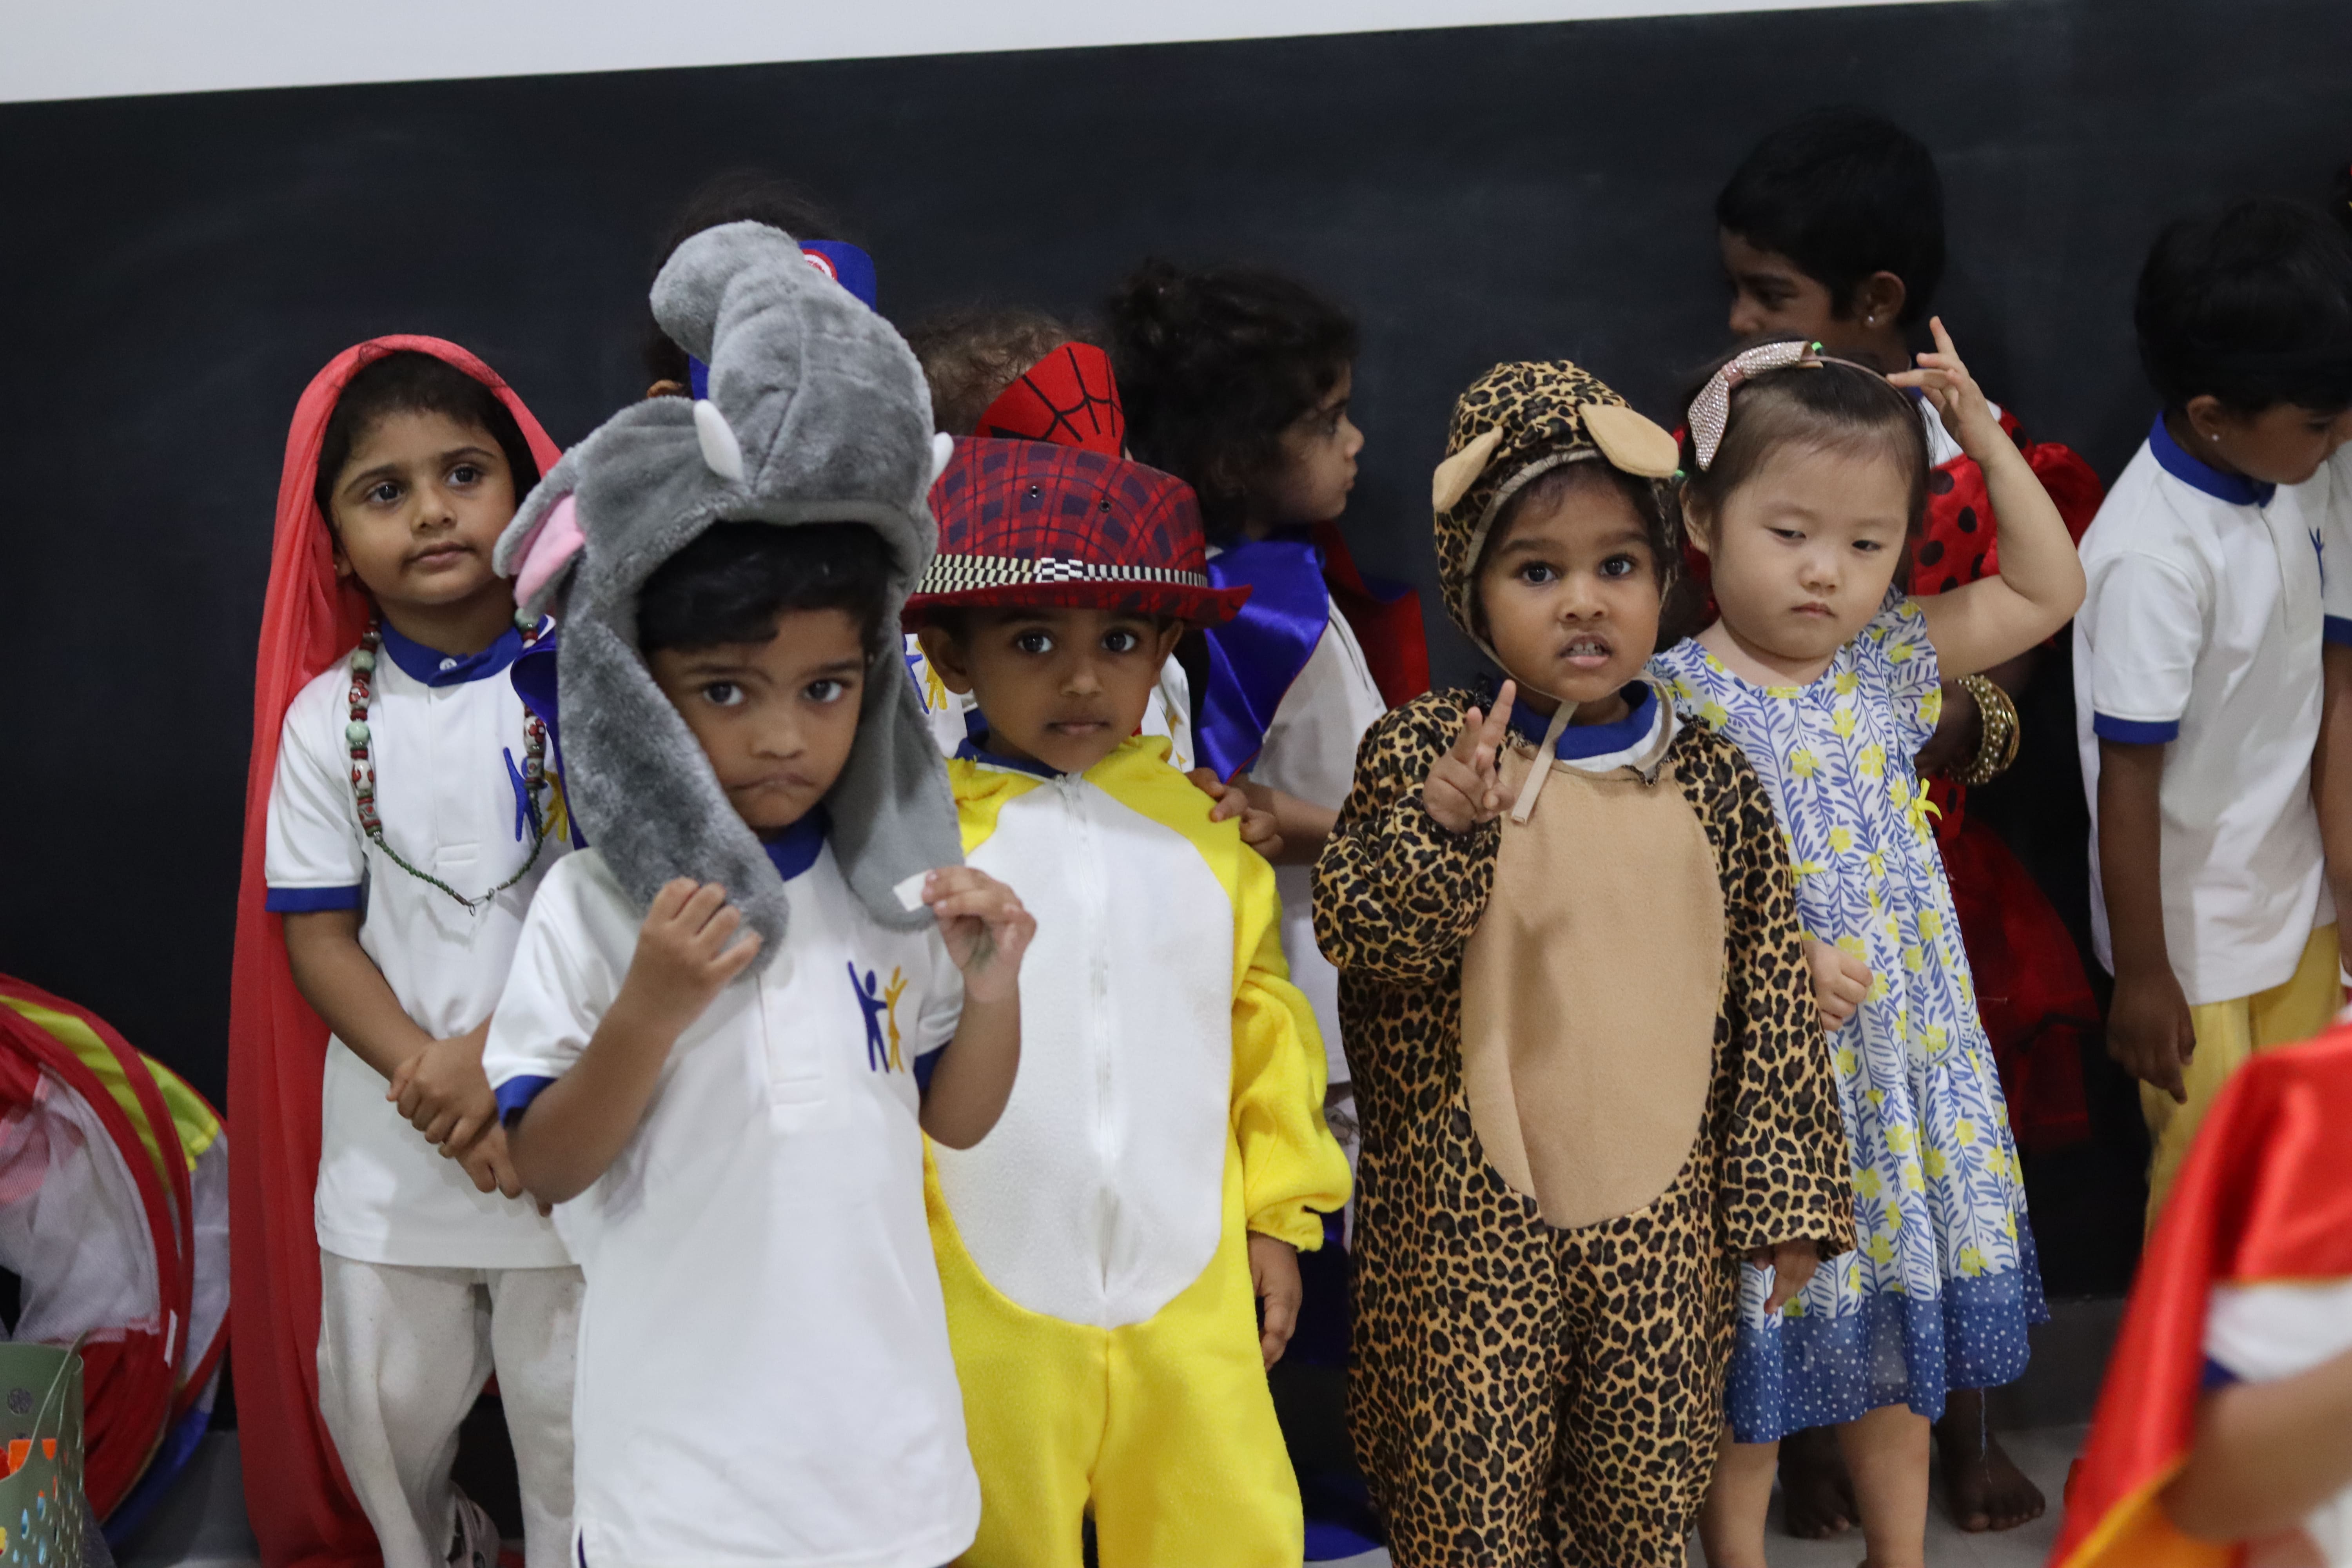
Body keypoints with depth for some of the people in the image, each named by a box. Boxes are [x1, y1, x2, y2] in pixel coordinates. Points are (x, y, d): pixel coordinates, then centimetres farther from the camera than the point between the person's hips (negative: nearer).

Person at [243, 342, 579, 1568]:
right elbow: (319, 937, 1)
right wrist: (431, 1078, -13)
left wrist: (501, 1051, -18)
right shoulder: (329, 718, 0)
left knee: (573, 1415, 6)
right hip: (391, 1145, 3)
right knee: (384, 1405, 15)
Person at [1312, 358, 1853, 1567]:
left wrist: (1785, 1195, 5)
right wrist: (1443, 822, -30)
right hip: (1464, 1223, -2)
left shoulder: (1711, 779, 2)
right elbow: (1358, 935, -14)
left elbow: (1771, 994, 5)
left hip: (1662, 1218, 2)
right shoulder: (1424, 751, -5)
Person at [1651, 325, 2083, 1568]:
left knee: (1896, 1323, 17)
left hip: (1903, 1051, 5)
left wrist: (1984, 435, 4)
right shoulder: (1672, 699, -13)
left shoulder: (1891, 662, 3)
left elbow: (2049, 591, 10)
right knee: (1754, 1337, 8)